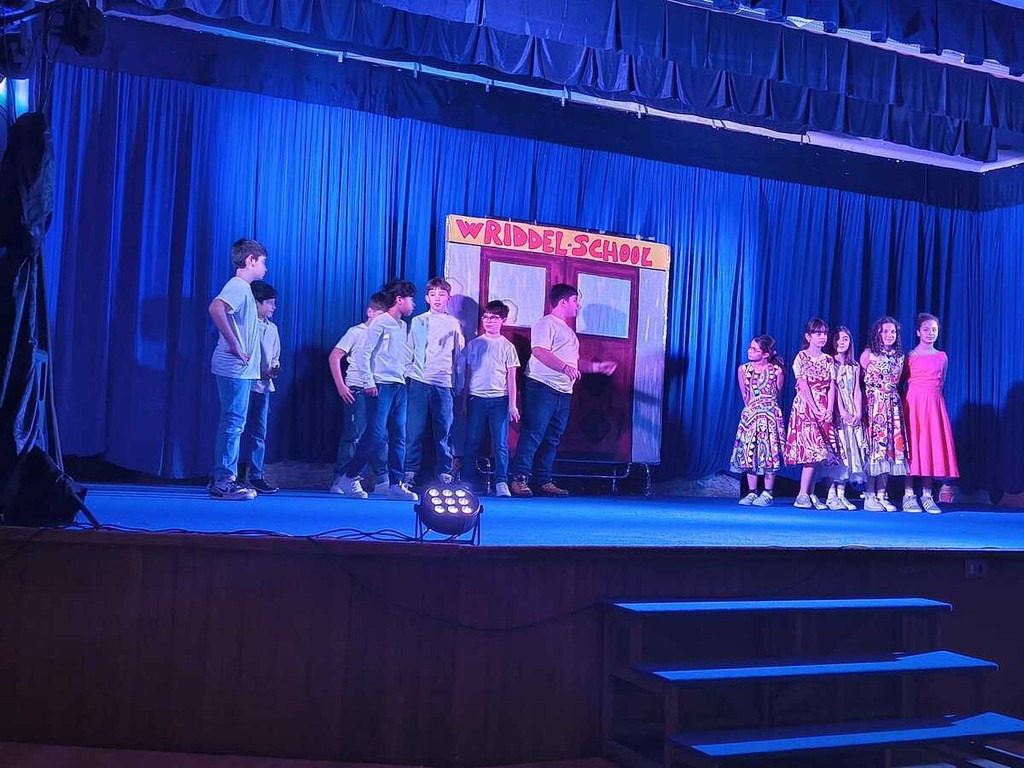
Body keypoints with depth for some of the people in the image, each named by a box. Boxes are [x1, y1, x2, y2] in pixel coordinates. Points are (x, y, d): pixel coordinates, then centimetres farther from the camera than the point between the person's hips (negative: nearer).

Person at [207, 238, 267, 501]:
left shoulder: (243, 288, 18)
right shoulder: (238, 285, -12)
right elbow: (215, 308, -31)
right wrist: (234, 346, -25)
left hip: (240, 369, 10)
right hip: (235, 369, -10)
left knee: (233, 423, 12)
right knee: (233, 423, -7)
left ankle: (224, 479, 18)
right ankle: (223, 481, -4)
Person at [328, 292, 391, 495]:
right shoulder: (356, 332, -1)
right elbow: (334, 357, -5)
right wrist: (340, 386, -11)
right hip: (357, 391, -5)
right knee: (353, 436, -6)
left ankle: (382, 480, 11)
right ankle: (339, 480, 1)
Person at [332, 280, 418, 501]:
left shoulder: (403, 326, 18)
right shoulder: (380, 322, -5)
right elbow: (363, 353, -10)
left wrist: (405, 375, 8)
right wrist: (369, 382, -13)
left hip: (399, 387, 8)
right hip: (381, 386, -7)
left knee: (399, 436, 4)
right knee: (376, 435, -11)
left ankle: (396, 484, 8)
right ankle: (349, 477, 1)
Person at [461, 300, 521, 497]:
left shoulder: (507, 346, 6)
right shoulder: (474, 344, 10)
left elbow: (511, 378, 5)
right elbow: (467, 375, 12)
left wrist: (512, 405, -2)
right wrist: (464, 402, 8)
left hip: (499, 399, -1)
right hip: (476, 398, 1)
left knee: (501, 444, -5)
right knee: (472, 442, 1)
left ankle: (501, 483, -2)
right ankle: (467, 483, 5)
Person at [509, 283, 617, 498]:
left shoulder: (568, 331, 26)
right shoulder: (546, 323, -4)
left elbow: (573, 362, 30)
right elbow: (539, 351, -18)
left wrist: (597, 367, 21)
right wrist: (565, 367, -26)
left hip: (563, 392, 9)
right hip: (542, 388, -9)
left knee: (552, 439, 8)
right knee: (533, 435, -10)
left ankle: (544, 481, 12)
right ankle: (520, 480, -8)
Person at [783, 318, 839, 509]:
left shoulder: (829, 360, 14)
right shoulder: (801, 357, 0)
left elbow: (831, 387, 6)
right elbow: (803, 385, -7)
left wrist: (829, 409, -7)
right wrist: (815, 408, -15)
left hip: (824, 409, 5)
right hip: (805, 406, -5)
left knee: (818, 453, 0)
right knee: (813, 450, -14)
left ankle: (811, 494, 5)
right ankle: (803, 495, -10)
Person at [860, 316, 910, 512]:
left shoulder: (900, 356, 12)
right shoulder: (869, 354, -1)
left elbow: (897, 382, 17)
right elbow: (859, 380, -2)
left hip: (893, 406, 5)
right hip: (874, 405, -5)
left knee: (891, 446, 2)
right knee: (873, 446, -7)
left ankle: (882, 495, 7)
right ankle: (869, 496, -3)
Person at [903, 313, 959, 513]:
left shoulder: (942, 357, 11)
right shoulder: (910, 356, 0)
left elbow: (941, 382, 19)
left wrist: (933, 393, 9)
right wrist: (909, 397, -7)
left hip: (934, 403, 4)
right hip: (914, 401, -4)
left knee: (934, 445, 2)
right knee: (912, 444, -5)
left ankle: (927, 495, 7)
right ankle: (909, 493, 0)